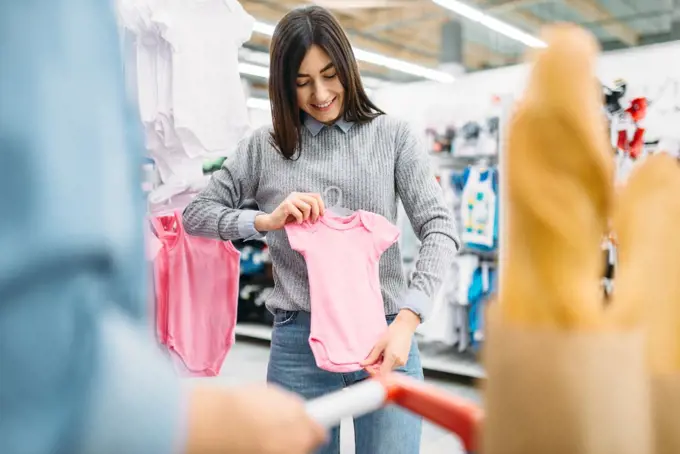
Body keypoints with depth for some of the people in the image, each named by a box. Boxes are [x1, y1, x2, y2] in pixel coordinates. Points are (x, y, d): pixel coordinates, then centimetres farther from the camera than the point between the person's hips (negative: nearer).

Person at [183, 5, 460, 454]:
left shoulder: (392, 135, 2)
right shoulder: (264, 147, 5)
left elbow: (440, 228, -5)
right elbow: (196, 213, 8)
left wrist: (407, 320, -19)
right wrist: (264, 221, -11)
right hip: (299, 341, 1)